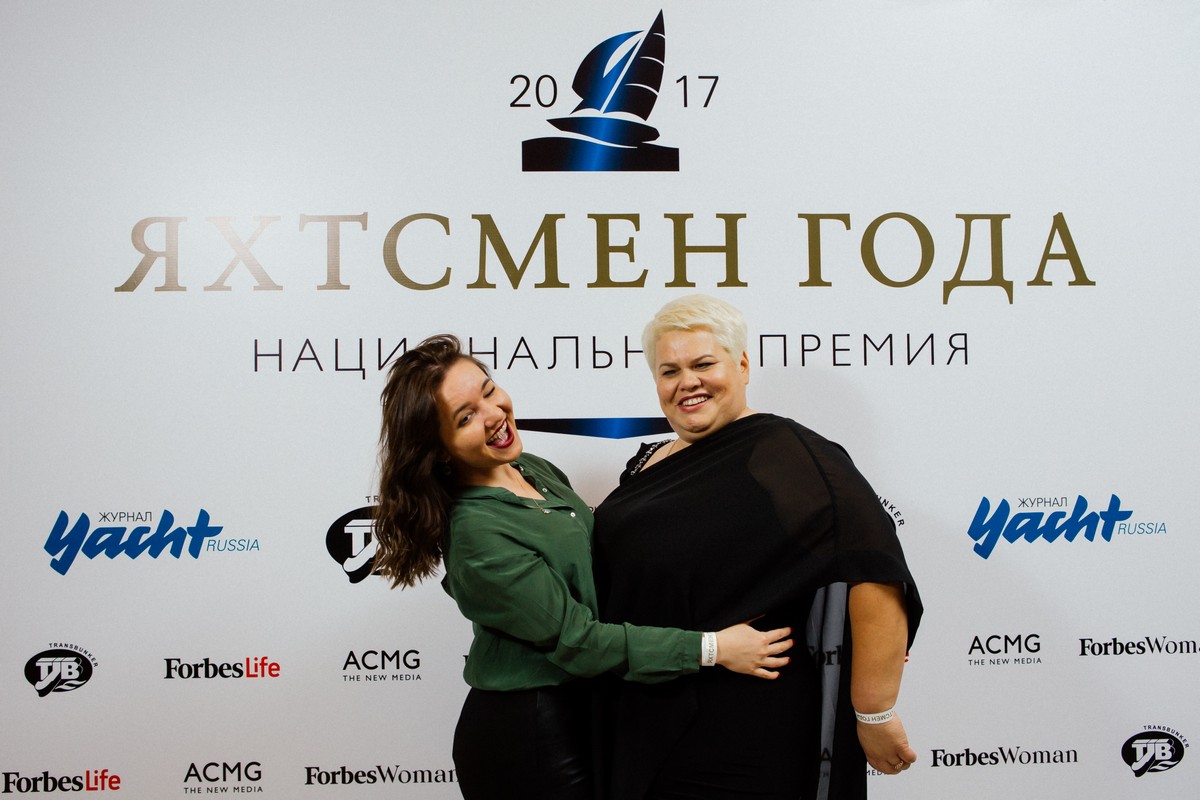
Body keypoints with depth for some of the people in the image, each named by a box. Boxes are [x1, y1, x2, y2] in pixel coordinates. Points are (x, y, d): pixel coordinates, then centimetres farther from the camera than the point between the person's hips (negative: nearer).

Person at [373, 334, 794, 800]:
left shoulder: (534, 468, 0)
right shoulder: (477, 536, -26)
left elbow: (596, 555, 14)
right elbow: (576, 640, -23)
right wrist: (712, 648, -22)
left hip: (580, 708, 8)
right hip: (524, 734, -8)